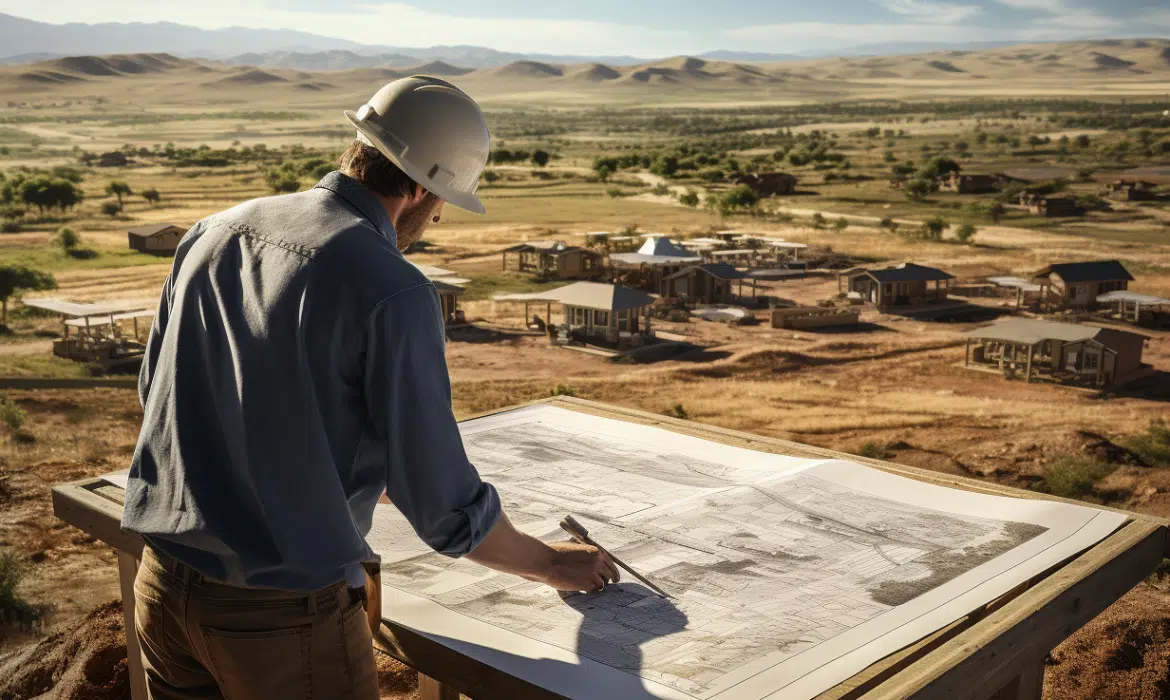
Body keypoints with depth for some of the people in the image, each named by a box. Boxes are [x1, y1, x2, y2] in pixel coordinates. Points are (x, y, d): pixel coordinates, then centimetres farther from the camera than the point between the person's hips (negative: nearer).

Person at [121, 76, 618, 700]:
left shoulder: (213, 233, 2)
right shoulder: (393, 291, -19)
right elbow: (445, 511, -15)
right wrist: (549, 564, 4)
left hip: (162, 585, 7)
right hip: (285, 615, -6)